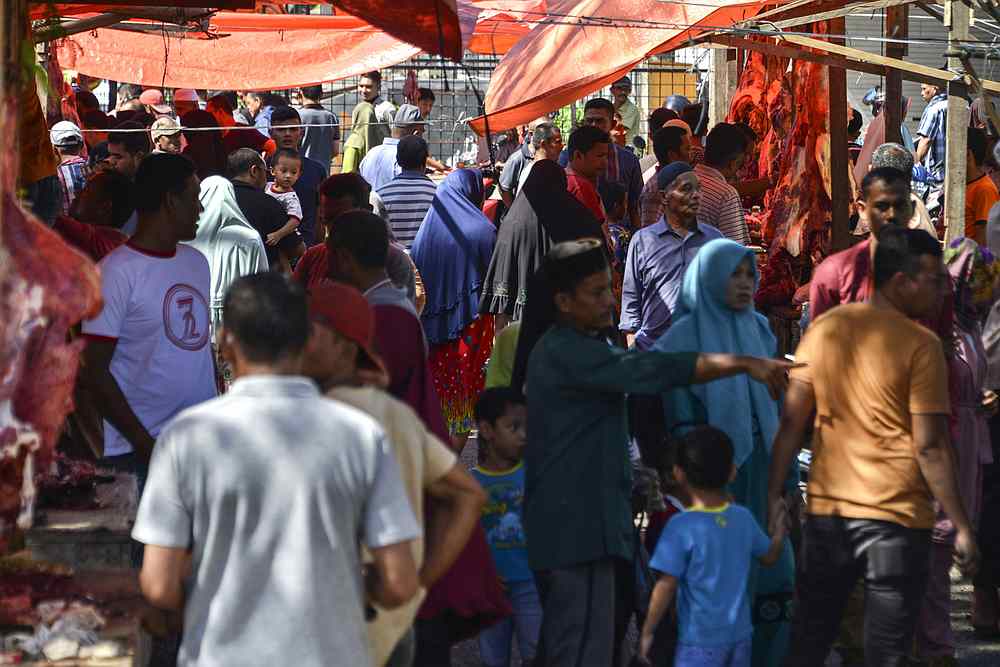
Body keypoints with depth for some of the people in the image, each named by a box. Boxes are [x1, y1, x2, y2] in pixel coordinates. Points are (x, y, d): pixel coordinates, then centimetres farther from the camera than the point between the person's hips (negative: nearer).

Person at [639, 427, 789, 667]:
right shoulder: (744, 518, 0)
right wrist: (780, 531, 39)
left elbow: (666, 586, -16)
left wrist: (647, 632, -6)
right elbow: (769, 557, 18)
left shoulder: (682, 526, -17)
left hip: (700, 641, -6)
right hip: (740, 635, 6)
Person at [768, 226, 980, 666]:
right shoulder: (920, 345, -10)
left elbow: (791, 422, 4)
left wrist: (775, 495, 11)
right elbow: (929, 448, -13)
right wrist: (961, 526, -8)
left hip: (826, 511, 5)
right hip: (896, 516, -5)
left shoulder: (823, 329, 5)